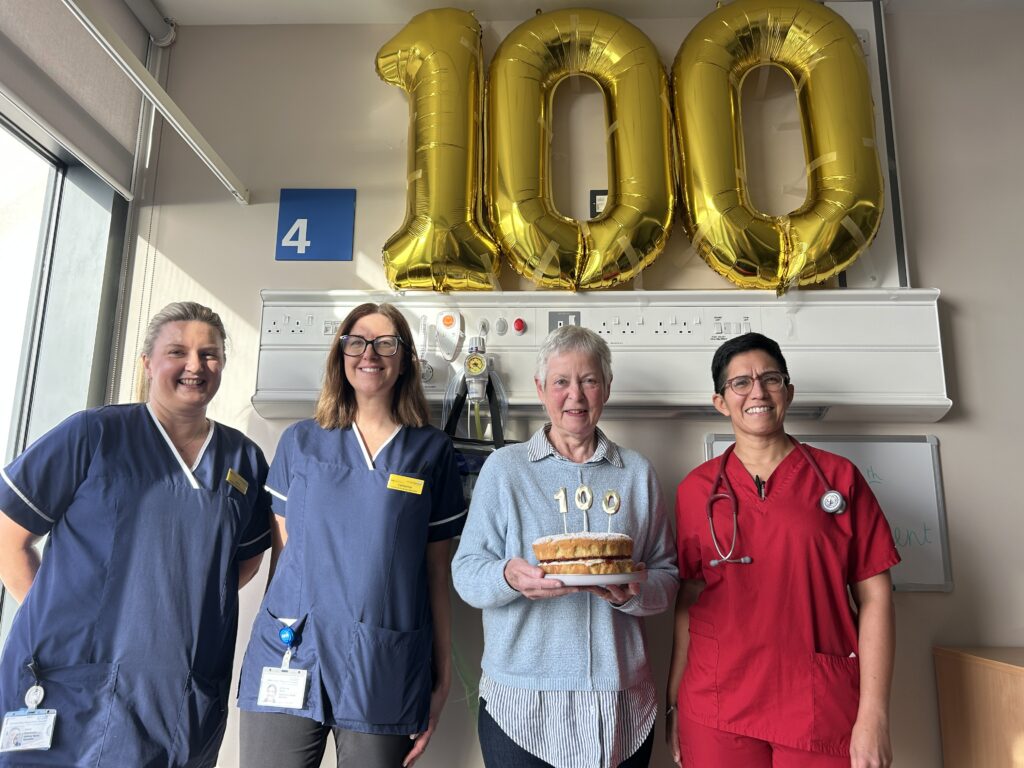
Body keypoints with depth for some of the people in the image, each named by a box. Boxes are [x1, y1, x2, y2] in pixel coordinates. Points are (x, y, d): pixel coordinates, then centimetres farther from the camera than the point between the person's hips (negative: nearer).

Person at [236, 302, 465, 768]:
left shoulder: (432, 451, 5)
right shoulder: (301, 442, 8)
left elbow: (436, 571, 5)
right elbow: (281, 550, 10)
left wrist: (442, 675, 5)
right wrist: (277, 634, 8)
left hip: (385, 672, -1)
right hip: (291, 659, 1)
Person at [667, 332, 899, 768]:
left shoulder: (838, 478, -1)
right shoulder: (696, 488, 2)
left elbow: (874, 595, -2)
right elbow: (689, 598, 5)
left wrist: (874, 716, -7)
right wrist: (674, 703, 3)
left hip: (823, 715, 0)